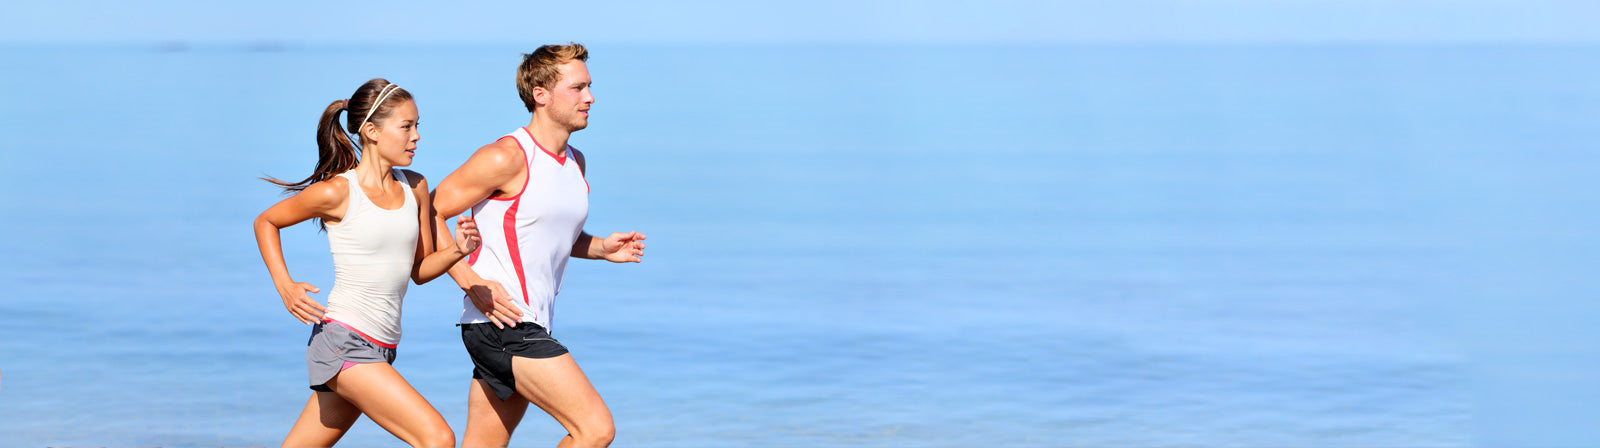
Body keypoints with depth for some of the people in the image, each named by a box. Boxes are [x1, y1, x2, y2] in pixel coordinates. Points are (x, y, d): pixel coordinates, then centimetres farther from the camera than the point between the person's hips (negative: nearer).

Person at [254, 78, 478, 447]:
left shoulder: (415, 187, 8)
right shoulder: (337, 192, -9)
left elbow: (419, 270, 14)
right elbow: (265, 222, 7)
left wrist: (457, 250, -6)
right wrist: (285, 287, -5)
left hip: (380, 348, 7)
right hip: (343, 343, -7)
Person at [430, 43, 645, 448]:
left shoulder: (576, 163, 14)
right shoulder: (507, 157, -12)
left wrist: (601, 248, 10)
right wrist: (473, 285, -18)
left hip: (533, 324, 9)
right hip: (501, 322, -9)